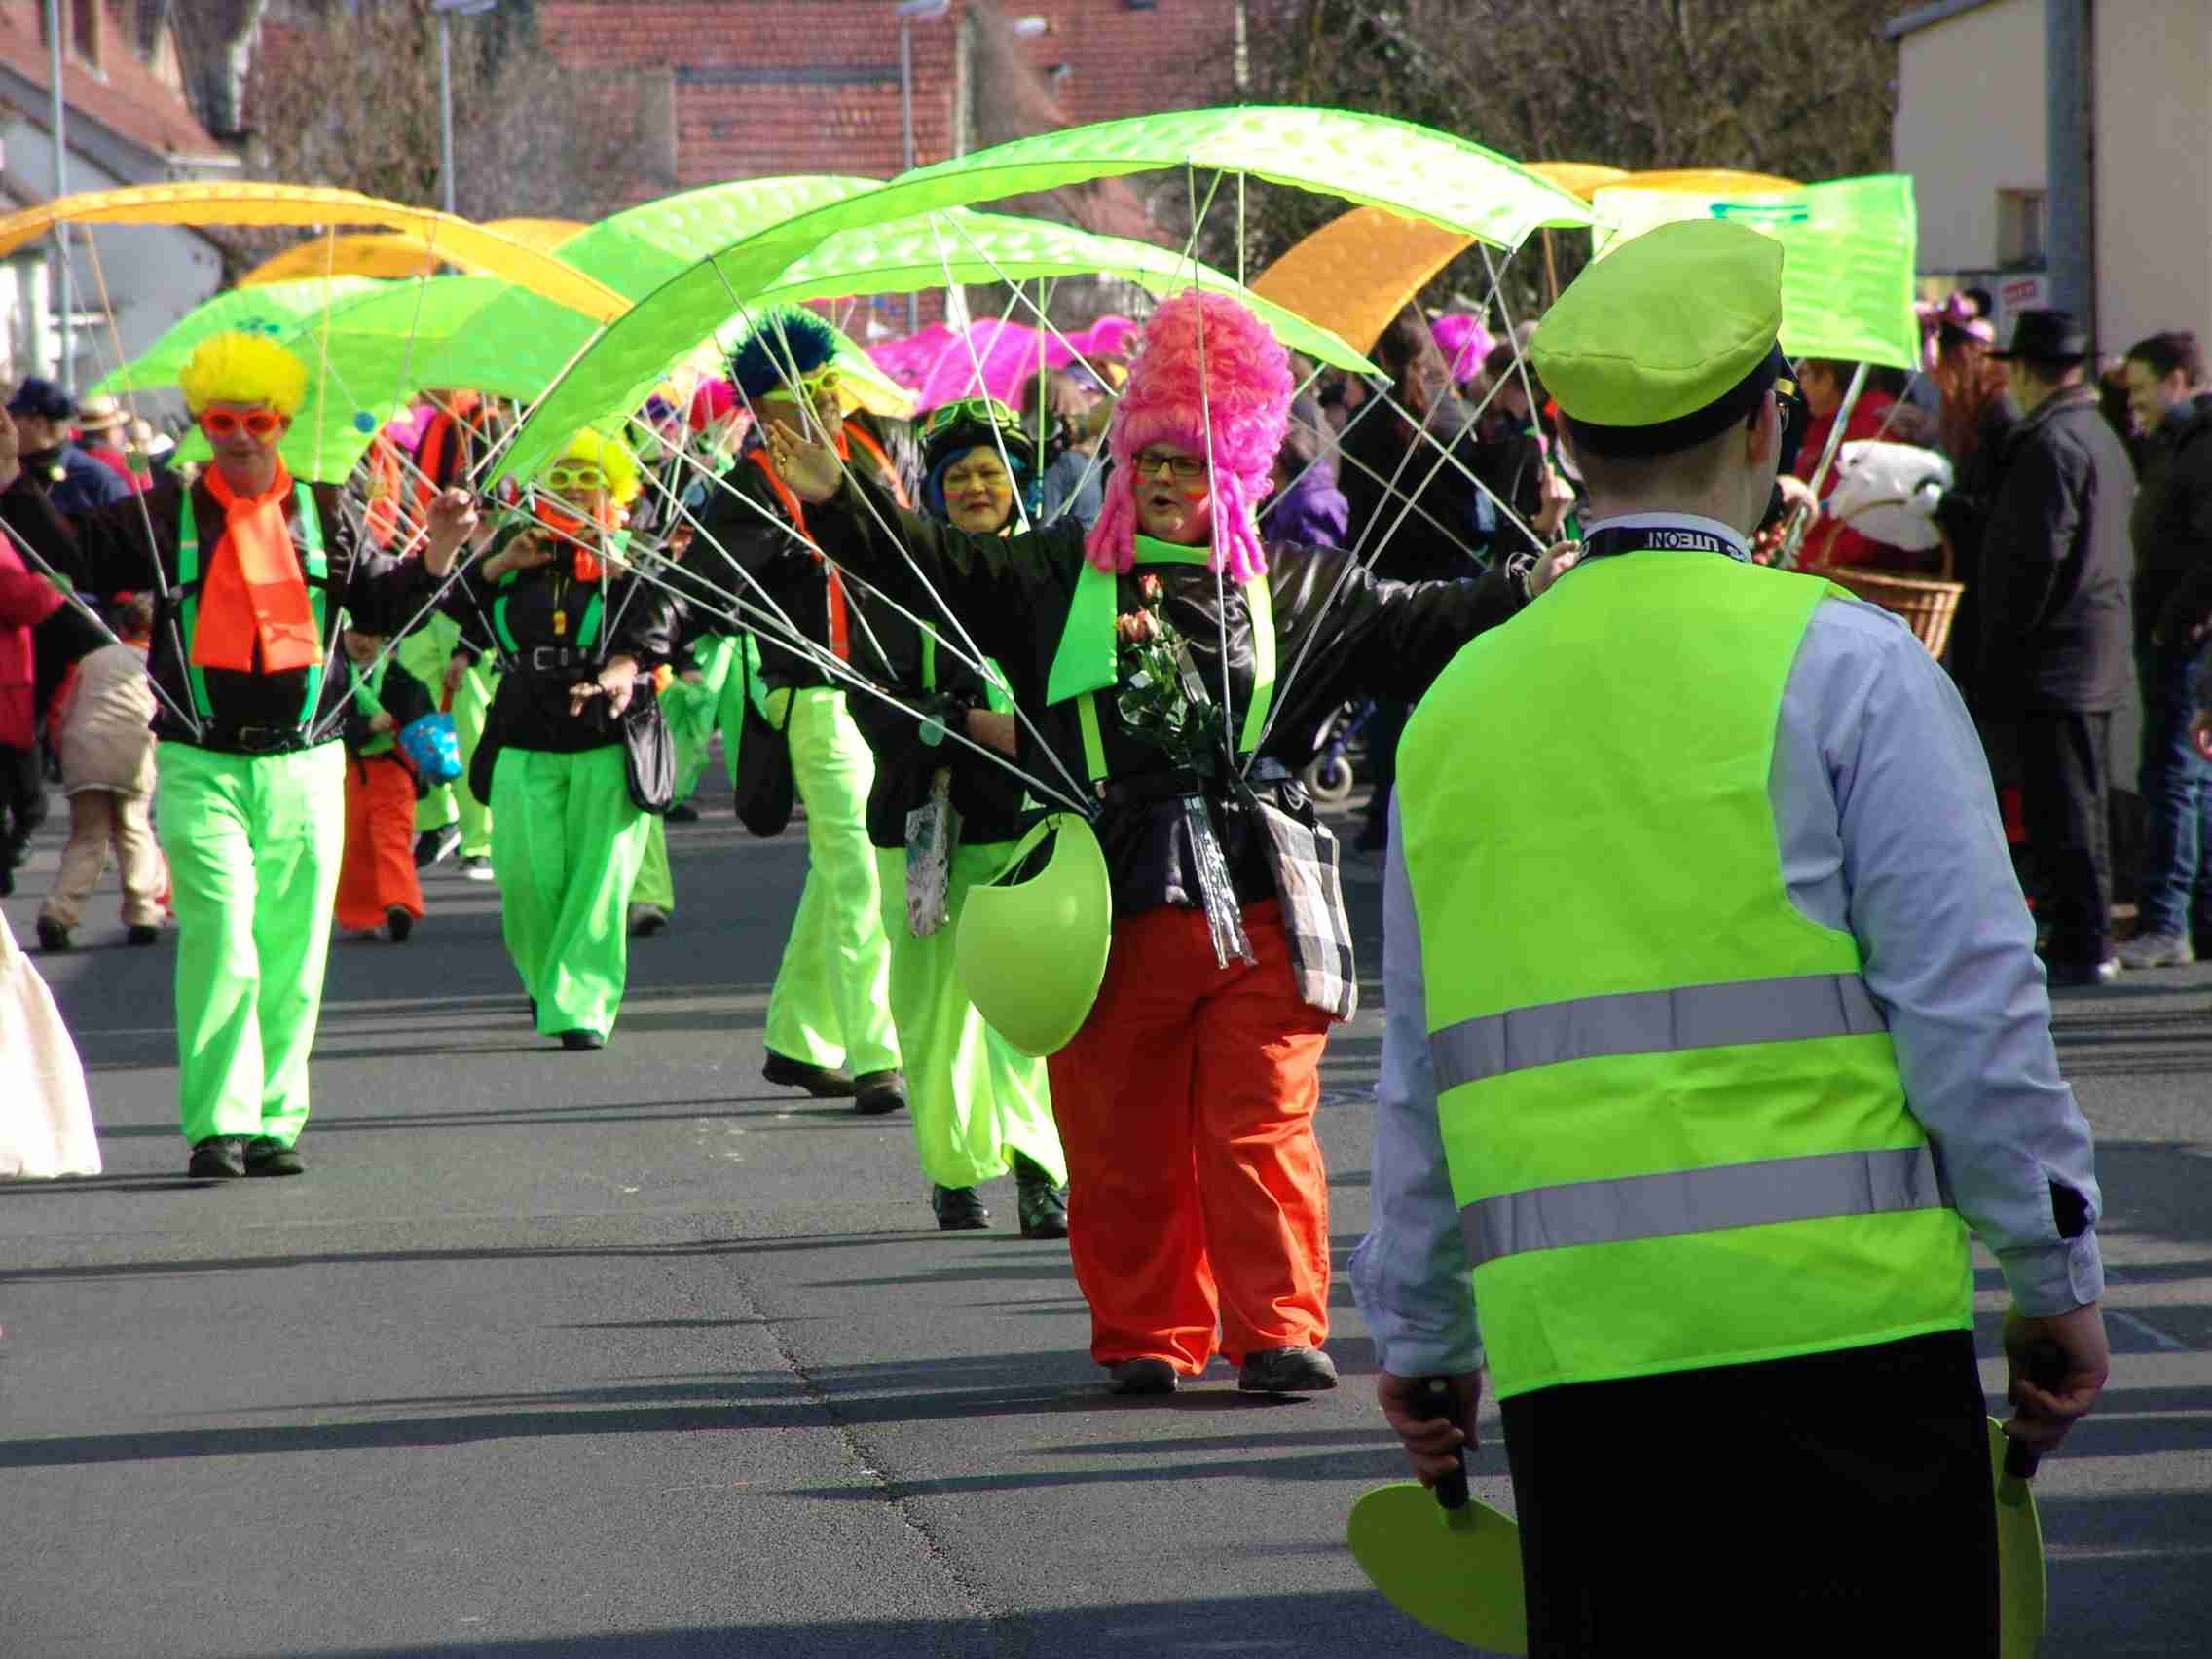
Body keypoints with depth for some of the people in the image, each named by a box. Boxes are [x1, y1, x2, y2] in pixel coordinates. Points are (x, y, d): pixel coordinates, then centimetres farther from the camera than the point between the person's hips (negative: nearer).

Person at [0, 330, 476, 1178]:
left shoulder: (321, 514, 10)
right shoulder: (165, 513, 6)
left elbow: (383, 604, 13)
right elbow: (77, 559, 8)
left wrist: (437, 554, -2)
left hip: (305, 765, 2)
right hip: (202, 768, -2)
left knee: (291, 960, 4)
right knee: (221, 951, -13)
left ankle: (275, 1122, 13)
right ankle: (218, 1126, -10)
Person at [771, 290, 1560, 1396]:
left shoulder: (1294, 590, 11)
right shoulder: (1057, 576, 11)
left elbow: (1419, 630, 12)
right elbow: (931, 565, 7)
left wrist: (1526, 595, -1)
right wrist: (837, 502, -7)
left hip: (1257, 904, -1)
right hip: (1112, 910, 1)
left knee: (1263, 1128, -5)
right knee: (1122, 1144, 4)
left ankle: (1278, 1329, 0)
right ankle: (1146, 1337, 15)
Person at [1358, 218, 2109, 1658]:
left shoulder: (1458, 707, 12)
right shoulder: (1840, 662, -4)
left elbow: (1419, 1075, 18)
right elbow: (1972, 1008, -7)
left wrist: (1419, 1336, 28)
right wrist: (2058, 1279, 3)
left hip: (1570, 1346, 5)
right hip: (1836, 1320, -5)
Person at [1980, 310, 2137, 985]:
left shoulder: (2050, 444, -15)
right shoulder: (2101, 436, 17)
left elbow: (2037, 556, -20)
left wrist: (1999, 654, -16)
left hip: (2056, 657, -10)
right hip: (2100, 657, 10)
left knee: (2061, 806, -8)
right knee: (2081, 801, 14)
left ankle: (2080, 946, -9)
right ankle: (2087, 941, 18)